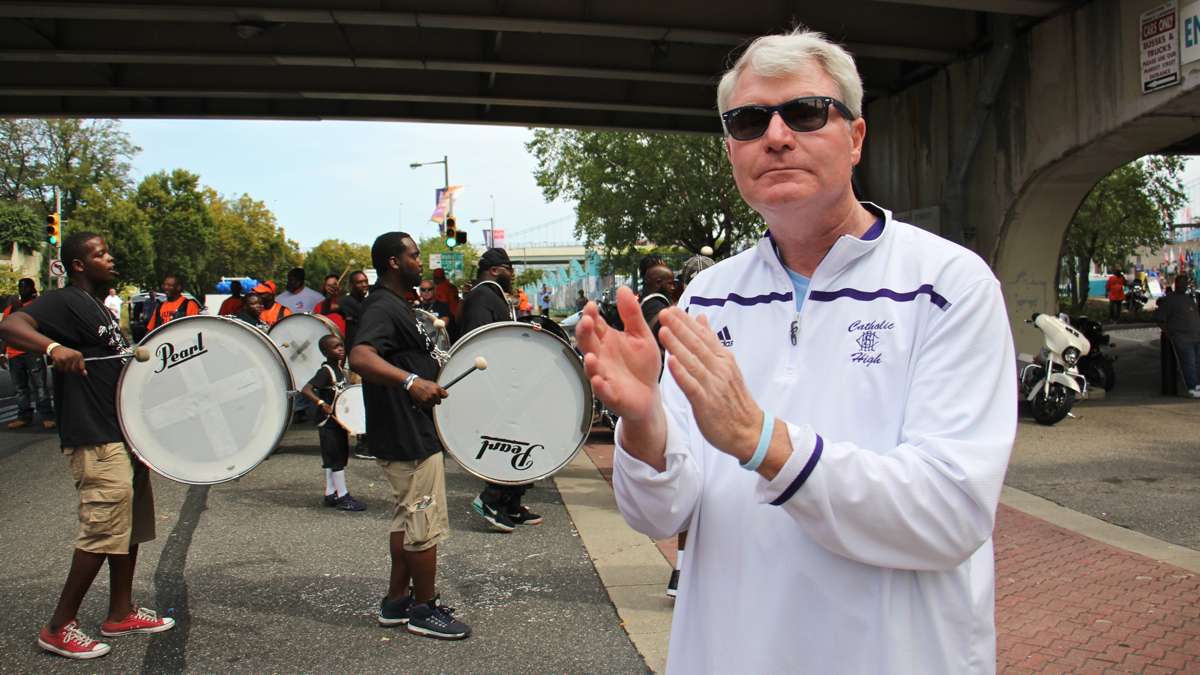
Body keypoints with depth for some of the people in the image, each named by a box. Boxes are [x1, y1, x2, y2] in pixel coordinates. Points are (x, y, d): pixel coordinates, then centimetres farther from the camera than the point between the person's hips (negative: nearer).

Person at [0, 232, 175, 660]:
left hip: (124, 432, 10)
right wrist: (53, 347, -43)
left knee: (131, 525, 14)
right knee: (105, 530, -9)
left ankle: (121, 613, 25)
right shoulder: (65, 303, -12)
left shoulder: (99, 307, 17)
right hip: (95, 439, -10)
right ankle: (59, 628, 4)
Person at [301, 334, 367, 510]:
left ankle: (331, 494, 22)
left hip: (339, 421, 9)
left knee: (331, 459, 14)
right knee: (337, 459, -4)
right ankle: (342, 497, 2)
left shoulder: (340, 368, 9)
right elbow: (305, 390, -28)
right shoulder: (325, 371, -17)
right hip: (329, 423, -9)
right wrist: (322, 404, -35)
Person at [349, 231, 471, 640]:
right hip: (408, 437, -11)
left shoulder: (395, 306, 15)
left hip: (410, 432, 11)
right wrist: (412, 382, -48)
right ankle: (425, 609, 13)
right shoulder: (383, 307, -19)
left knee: (409, 519, 18)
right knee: (426, 524, 0)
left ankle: (396, 602, 28)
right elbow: (360, 357, -37)